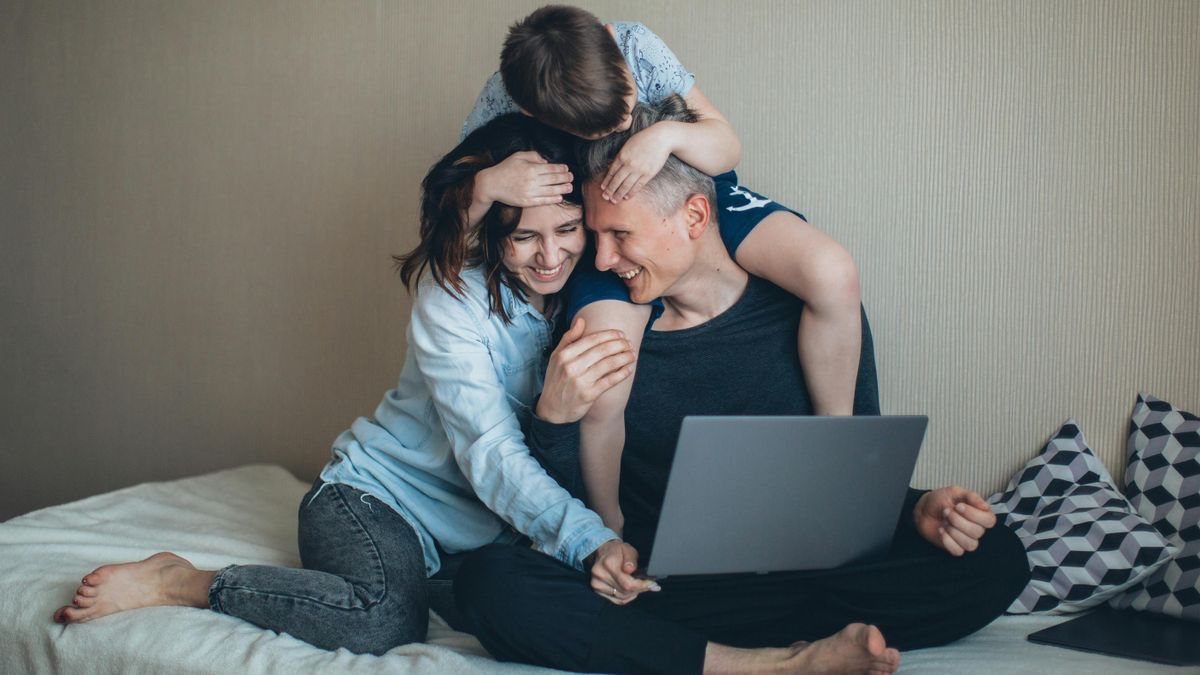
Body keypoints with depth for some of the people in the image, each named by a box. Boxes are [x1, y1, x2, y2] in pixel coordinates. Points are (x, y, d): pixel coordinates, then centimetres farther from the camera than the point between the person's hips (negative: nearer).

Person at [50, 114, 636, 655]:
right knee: (384, 619, -35)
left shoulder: (587, 287, -3)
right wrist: (591, 541, -42)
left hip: (477, 533, 7)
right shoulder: (453, 296, -19)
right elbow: (489, 456, -27)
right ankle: (179, 582, -15)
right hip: (376, 494, -7)